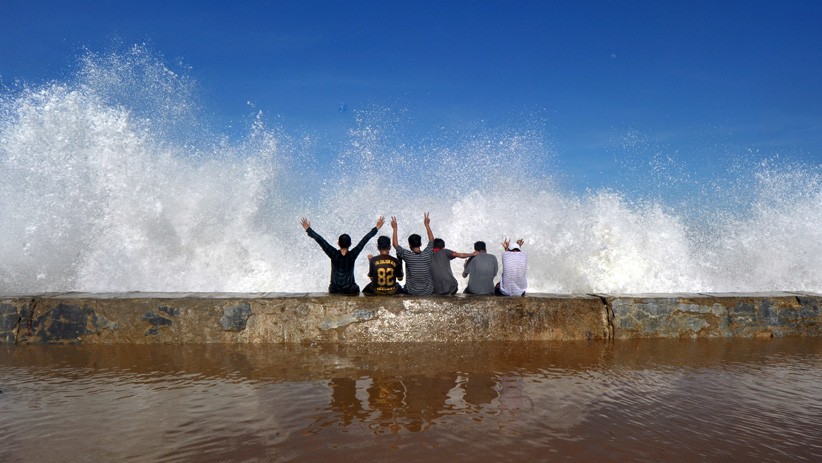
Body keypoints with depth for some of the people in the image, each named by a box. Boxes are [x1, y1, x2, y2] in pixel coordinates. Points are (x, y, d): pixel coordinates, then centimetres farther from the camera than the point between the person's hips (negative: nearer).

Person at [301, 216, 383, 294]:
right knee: (356, 289, 32)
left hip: (334, 290, 1)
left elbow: (320, 240, -13)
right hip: (350, 291, 0)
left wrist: (308, 229, -6)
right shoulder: (352, 255, -16)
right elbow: (364, 240, -12)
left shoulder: (334, 254, -15)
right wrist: (376, 228, -9)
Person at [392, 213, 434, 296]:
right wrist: (427, 224, 16)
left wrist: (395, 228, 4)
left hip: (412, 292, -1)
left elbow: (395, 244, -2)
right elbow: (431, 240, 8)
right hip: (428, 292, 1)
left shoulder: (408, 256, -17)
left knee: (404, 287, 32)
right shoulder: (427, 254, -12)